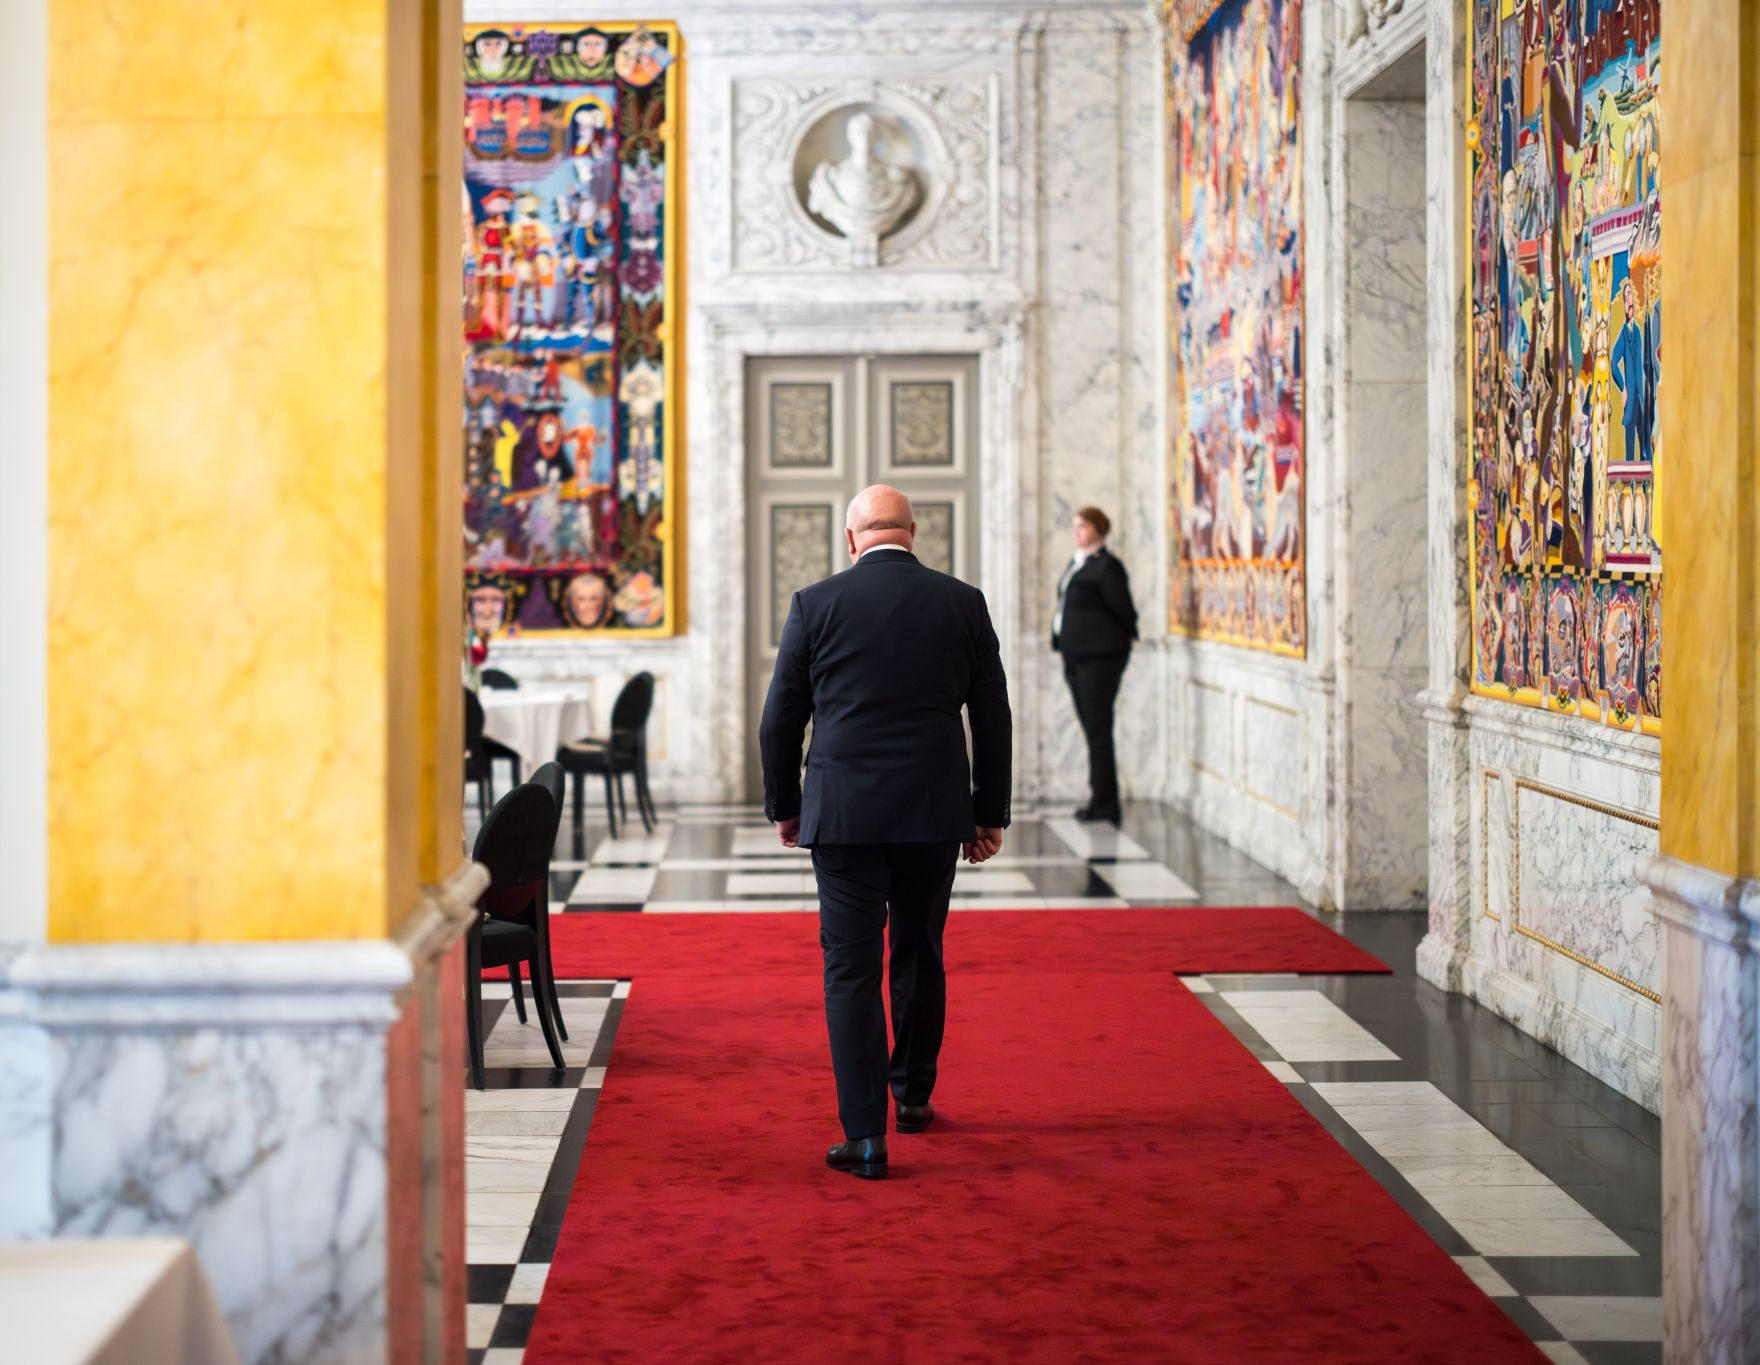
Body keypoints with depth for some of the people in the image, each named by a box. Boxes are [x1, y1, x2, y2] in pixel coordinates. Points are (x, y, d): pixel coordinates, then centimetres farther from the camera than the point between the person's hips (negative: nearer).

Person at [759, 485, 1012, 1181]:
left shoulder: (815, 604, -2)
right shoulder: (963, 603, 3)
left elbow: (780, 719, 2)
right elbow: (994, 718, 5)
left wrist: (783, 805, 15)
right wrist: (990, 813, 13)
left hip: (844, 812, -2)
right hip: (935, 812, 2)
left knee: (851, 969, 1)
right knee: (920, 955, 20)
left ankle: (865, 1135, -5)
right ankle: (913, 1095, 34)